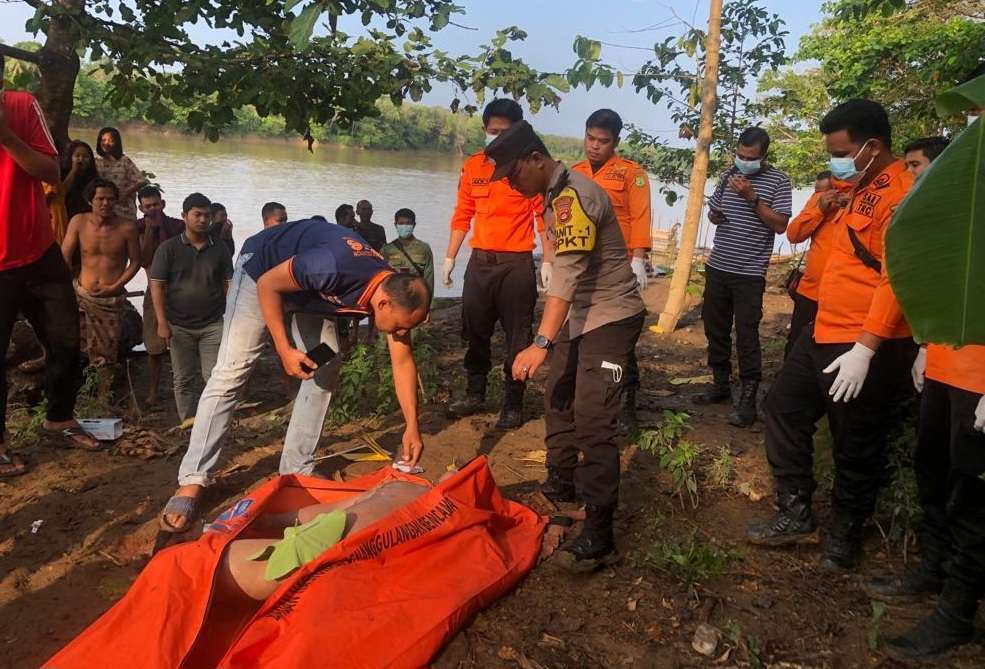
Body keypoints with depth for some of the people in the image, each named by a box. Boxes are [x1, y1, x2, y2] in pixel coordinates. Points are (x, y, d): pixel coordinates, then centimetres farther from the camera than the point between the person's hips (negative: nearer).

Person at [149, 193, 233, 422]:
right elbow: (157, 286, -3)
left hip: (213, 324, 1)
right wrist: (162, 322, -9)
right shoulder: (168, 248, -1)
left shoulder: (220, 249, 5)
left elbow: (228, 285, 7)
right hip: (179, 326, 0)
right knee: (183, 380, 7)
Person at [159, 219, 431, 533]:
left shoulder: (395, 290, -20)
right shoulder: (336, 267, -42)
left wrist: (412, 427, -12)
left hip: (311, 291, 7)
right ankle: (191, 481, -9)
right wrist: (284, 349, -28)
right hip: (264, 268, -6)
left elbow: (403, 361, -11)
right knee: (231, 372, -12)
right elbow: (267, 284, -26)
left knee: (326, 371, 0)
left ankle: (297, 469, 11)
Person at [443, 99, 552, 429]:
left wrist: (549, 261, -10)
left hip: (517, 264, -4)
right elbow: (462, 216, 13)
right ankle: (474, 395, 27)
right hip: (480, 261, 4)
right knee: (475, 332, 12)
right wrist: (450, 257, 12)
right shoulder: (472, 166, 8)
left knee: (517, 337, 1)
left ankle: (513, 405, 12)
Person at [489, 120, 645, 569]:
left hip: (612, 316, -10)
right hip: (580, 314, 10)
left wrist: (541, 343, -41)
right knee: (558, 398, 17)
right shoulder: (555, 194, 9)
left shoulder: (573, 196, -22)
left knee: (593, 420, -13)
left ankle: (598, 533, -8)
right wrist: (549, 338, 13)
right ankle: (561, 483, 35)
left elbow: (568, 273, -34)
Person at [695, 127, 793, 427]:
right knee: (715, 329, 13)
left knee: (746, 335, -5)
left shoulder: (778, 181, -4)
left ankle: (748, 400, 3)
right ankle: (721, 384, 28)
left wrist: (752, 197, -19)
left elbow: (780, 225, -11)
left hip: (750, 273, -5)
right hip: (717, 267, 6)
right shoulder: (729, 174, 10)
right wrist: (715, 214, -5)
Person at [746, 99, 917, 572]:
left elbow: (897, 279, -24)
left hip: (868, 347, -10)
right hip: (825, 332, 10)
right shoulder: (863, 189, 14)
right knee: (784, 408, 14)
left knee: (856, 450, 5)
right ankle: (796, 513, 24)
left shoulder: (902, 196, -17)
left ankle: (844, 536, 25)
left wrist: (865, 347, -27)